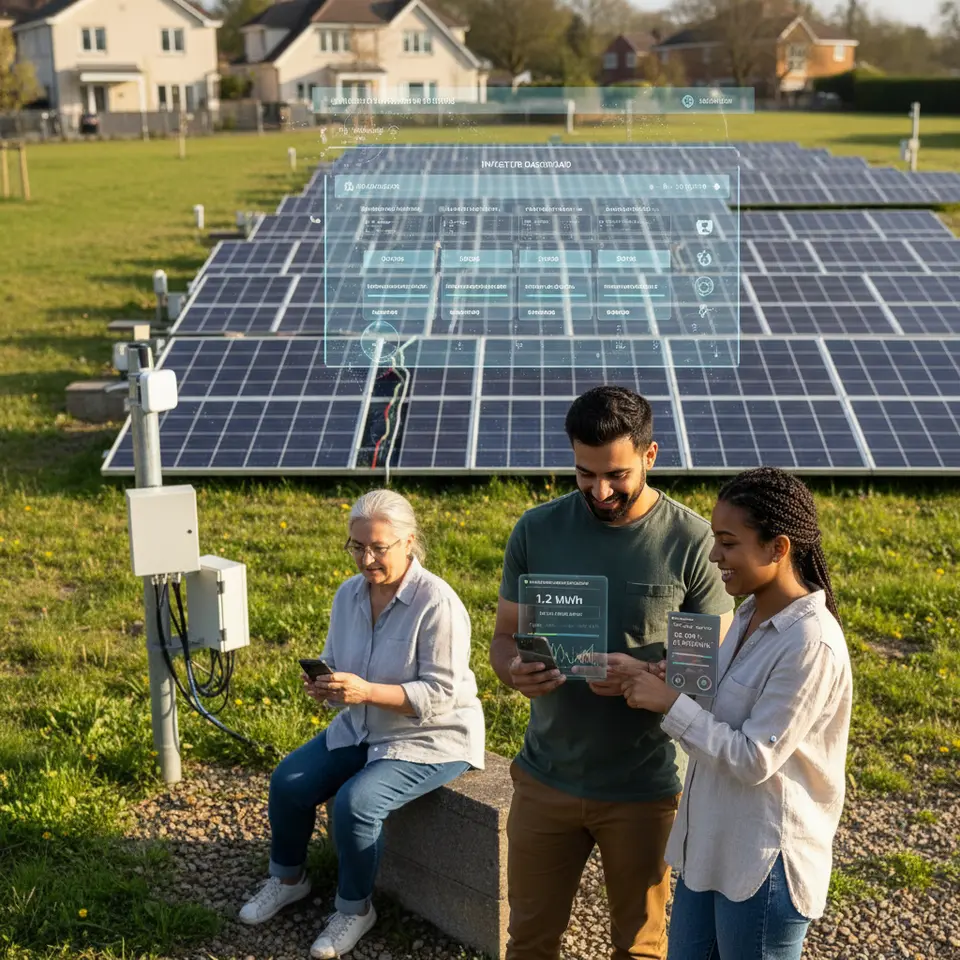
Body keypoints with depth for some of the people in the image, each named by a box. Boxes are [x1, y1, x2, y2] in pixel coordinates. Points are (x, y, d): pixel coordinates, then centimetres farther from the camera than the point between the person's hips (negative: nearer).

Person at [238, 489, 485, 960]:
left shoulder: (436, 603, -25)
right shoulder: (349, 594, -3)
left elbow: (440, 694, -26)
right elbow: (335, 663, 8)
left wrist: (366, 691, -35)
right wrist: (324, 684, -17)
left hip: (432, 739, -7)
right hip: (363, 729, 7)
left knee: (355, 801, -26)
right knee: (288, 782, -5)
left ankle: (355, 909, -1)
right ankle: (287, 877, 22)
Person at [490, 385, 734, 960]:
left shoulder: (691, 541, -12)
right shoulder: (537, 530, -4)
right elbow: (506, 636, 3)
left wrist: (645, 675, -27)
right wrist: (514, 670, -21)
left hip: (644, 788, -2)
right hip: (547, 778, 2)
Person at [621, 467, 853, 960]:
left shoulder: (810, 643, -23)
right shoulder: (752, 615, 4)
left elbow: (755, 759, -23)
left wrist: (670, 703, -19)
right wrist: (660, 682, -2)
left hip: (765, 861, -8)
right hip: (711, 845, 8)